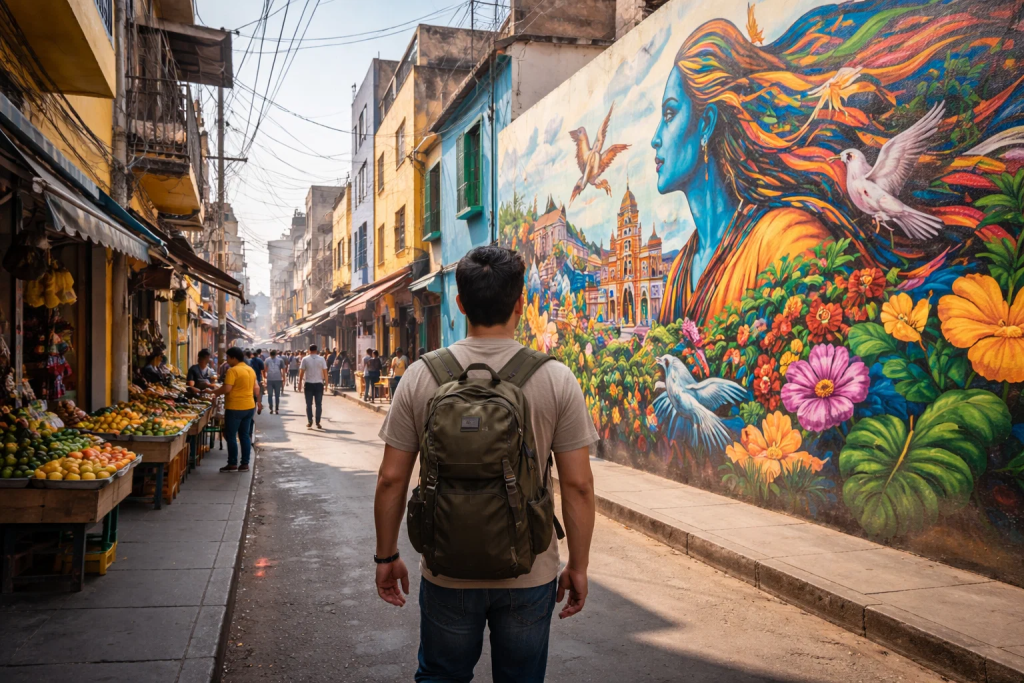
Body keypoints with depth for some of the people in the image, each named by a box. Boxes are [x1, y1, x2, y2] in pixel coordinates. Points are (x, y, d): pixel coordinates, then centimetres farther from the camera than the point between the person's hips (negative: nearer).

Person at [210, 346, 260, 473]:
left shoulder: (233, 370, -14)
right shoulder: (251, 370, 11)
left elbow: (227, 388, -21)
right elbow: (255, 389, 17)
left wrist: (214, 393, -6)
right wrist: (258, 401, 29)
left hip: (235, 408, -7)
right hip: (249, 407, 7)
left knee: (231, 436, 2)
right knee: (245, 435, 10)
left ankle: (232, 464, 5)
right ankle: (245, 464, 11)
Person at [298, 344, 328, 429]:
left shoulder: (305, 359, -2)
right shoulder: (321, 359, -2)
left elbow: (301, 372, -1)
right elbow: (325, 372, -3)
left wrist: (300, 383, 8)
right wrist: (326, 382, 4)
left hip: (308, 384, 0)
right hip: (319, 384, 0)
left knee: (309, 404, 9)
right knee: (319, 404, 5)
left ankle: (309, 421, 5)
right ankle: (318, 423, 3)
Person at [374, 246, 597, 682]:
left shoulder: (421, 376, -8)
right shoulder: (556, 379, -12)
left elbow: (391, 478, -5)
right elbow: (578, 486, -10)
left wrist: (386, 556, 8)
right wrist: (578, 567, 3)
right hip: (529, 576, -1)